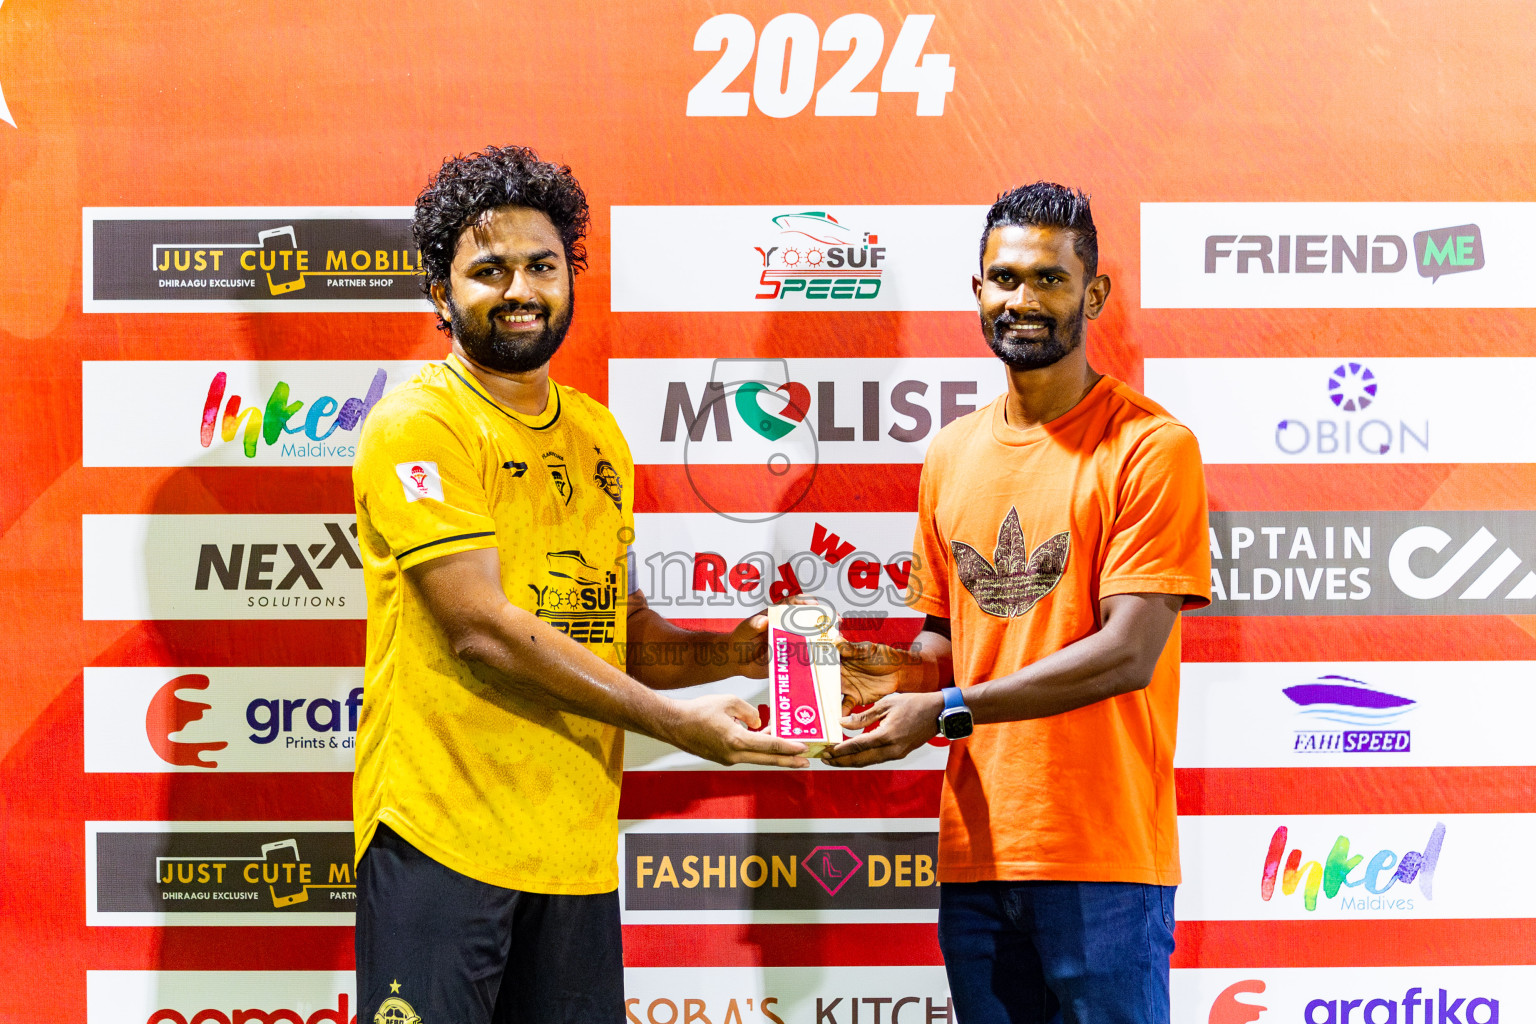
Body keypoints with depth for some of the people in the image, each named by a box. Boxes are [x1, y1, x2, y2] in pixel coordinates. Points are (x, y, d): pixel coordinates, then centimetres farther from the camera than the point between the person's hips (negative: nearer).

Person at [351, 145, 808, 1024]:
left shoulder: (599, 435, 15)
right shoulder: (418, 425, -9)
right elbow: (482, 627, -16)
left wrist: (731, 650, -1)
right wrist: (676, 722, -16)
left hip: (577, 843, 7)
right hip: (441, 833, -6)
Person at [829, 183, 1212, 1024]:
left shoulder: (1150, 447, -7)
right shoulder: (952, 455, 13)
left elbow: (1127, 654, -15)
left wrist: (945, 710, -17)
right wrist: (902, 673, -3)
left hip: (1102, 856, -6)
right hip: (975, 852, 6)